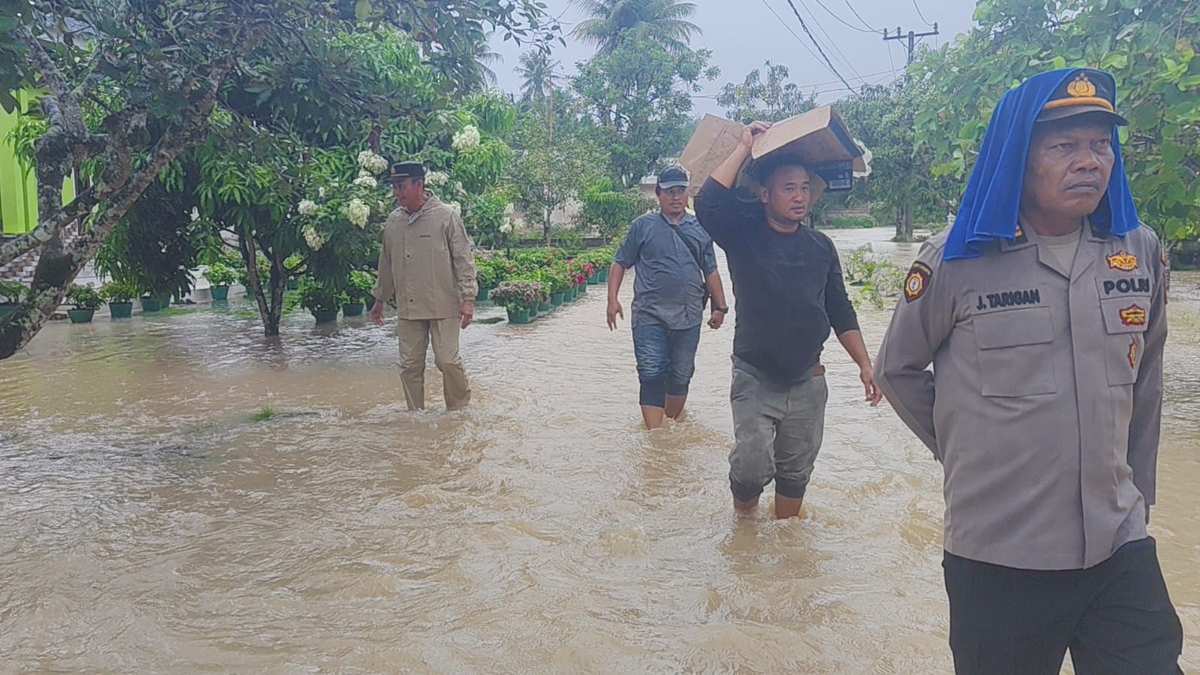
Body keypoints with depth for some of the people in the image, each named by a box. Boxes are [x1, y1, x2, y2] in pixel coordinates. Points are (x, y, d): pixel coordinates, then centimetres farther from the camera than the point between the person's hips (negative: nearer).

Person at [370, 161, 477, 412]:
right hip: (407, 309, 5)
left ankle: (460, 410, 15)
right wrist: (380, 299, 23)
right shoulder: (393, 221, 9)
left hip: (443, 305, -4)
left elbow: (464, 260, -5)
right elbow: (386, 264, 20)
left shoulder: (446, 216, -5)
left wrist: (468, 299, -11)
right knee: (409, 366, 6)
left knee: (448, 361, -4)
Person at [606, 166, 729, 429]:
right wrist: (613, 299, -5)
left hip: (688, 317, 3)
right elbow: (620, 264, 5)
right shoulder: (643, 226, 3)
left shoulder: (700, 229, 10)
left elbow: (711, 272, 16)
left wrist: (720, 307, 13)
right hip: (650, 316, -3)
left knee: (681, 376, 13)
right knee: (652, 376, -8)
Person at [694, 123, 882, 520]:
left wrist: (865, 364, 7)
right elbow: (708, 204, -25)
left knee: (796, 471, 12)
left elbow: (840, 312, 12)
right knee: (753, 464, -16)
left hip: (807, 381, 4)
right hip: (755, 378, -4)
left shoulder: (820, 247, 6)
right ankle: (743, 521, 14)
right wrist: (745, 147, -18)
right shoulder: (744, 234, -5)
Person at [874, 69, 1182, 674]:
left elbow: (1144, 382, 14)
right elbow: (897, 371, 4)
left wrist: (1137, 492, 18)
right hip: (995, 555, -3)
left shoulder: (1141, 252, 2)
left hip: (1121, 549, 3)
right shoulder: (956, 261, -10)